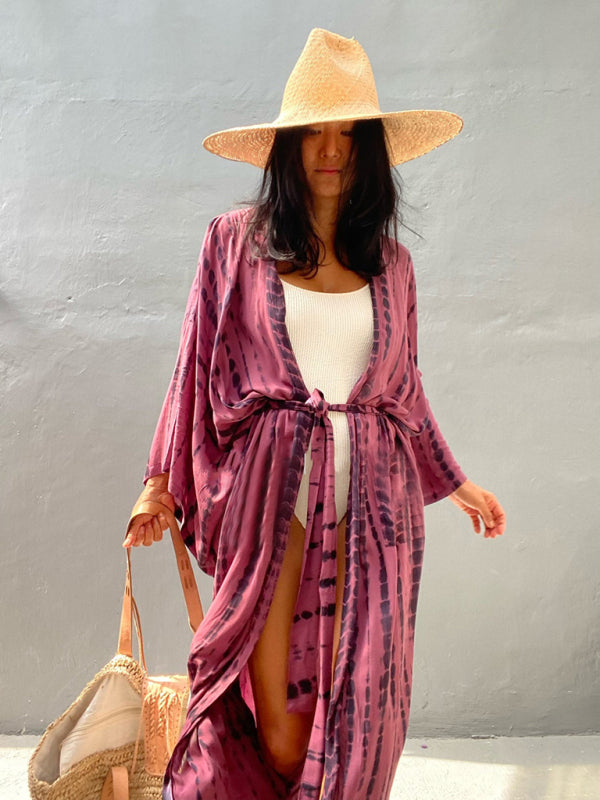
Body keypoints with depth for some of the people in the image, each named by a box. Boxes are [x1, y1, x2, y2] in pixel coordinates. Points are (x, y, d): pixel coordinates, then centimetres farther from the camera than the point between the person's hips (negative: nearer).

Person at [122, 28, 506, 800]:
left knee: (356, 701, 5)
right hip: (269, 489, -2)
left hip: (370, 496, 3)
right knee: (280, 722, 0)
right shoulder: (235, 240, 4)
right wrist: (162, 482, 3)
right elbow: (197, 368, 6)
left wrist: (455, 484, 21)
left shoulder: (390, 262, 11)